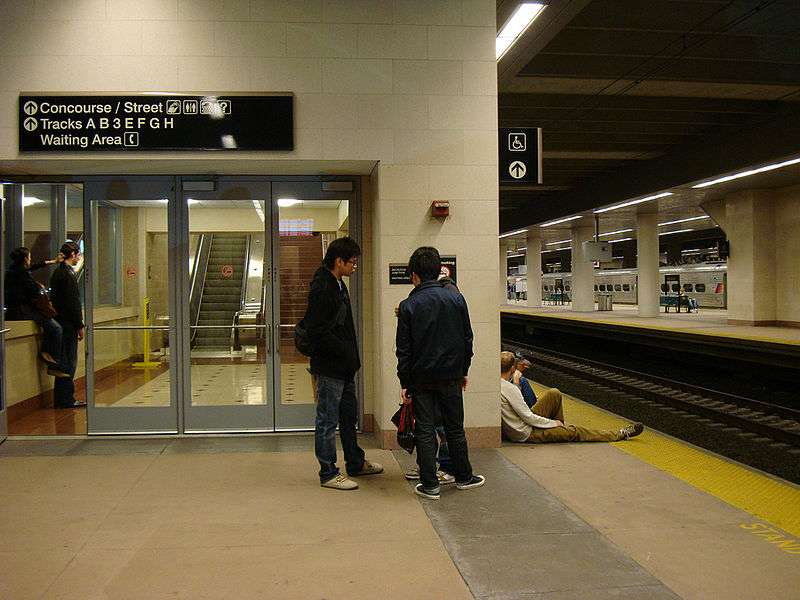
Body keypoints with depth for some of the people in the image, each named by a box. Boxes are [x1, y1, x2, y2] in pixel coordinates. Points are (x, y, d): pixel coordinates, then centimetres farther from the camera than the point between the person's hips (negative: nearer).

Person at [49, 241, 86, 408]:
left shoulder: (57, 272, 15)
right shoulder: (68, 274, -14)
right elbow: (73, 302, -17)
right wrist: (80, 325, -13)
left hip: (60, 321, 10)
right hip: (68, 324, -10)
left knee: (65, 362, 13)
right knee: (69, 362, -4)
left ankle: (62, 399, 18)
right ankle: (66, 399, 0)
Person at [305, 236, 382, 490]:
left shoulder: (339, 285, 12)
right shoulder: (321, 289, -19)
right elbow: (318, 333, -24)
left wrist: (352, 356, 13)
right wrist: (347, 353, -20)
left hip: (344, 367, 10)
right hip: (328, 368, -10)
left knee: (349, 416, 20)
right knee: (327, 421, 1)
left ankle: (356, 464, 34)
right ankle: (328, 473, 12)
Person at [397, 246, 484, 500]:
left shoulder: (408, 305, -8)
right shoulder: (456, 297, -1)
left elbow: (404, 349, -7)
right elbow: (467, 338, 4)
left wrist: (404, 383, 0)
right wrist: (464, 370, 15)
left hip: (421, 378, -2)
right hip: (451, 375, 2)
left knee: (425, 430, 5)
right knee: (455, 428, 15)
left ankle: (430, 484, 8)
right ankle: (463, 477, 27)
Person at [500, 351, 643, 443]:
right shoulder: (510, 389, -27)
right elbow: (528, 417, -21)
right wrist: (553, 422, -7)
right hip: (526, 434, -8)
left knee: (554, 394, 6)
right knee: (574, 432, 0)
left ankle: (559, 430, 26)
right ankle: (621, 434, 12)